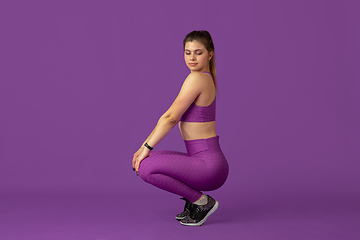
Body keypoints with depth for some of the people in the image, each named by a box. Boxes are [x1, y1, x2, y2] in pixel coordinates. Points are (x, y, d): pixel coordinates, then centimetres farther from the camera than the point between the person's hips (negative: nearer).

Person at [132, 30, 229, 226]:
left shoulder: (196, 79, -15)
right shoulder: (206, 78, 14)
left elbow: (170, 118, -15)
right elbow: (175, 119, 16)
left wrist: (147, 148, -7)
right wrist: (145, 146, 13)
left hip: (209, 164, -10)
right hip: (205, 160, 10)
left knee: (146, 168, -21)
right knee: (144, 162, 17)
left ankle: (202, 201, -5)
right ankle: (194, 199, 15)